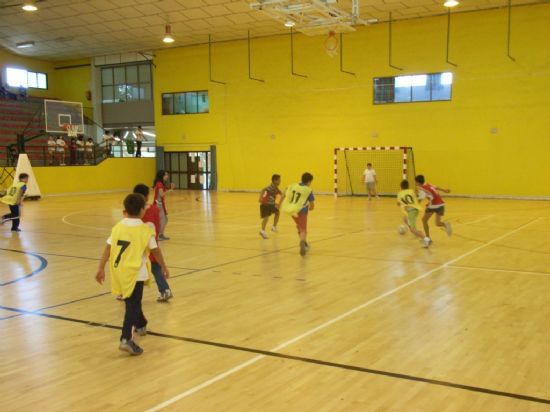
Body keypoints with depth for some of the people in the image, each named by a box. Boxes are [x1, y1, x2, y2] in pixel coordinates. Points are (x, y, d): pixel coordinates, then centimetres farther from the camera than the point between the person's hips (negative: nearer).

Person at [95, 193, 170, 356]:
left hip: (120, 271, 6)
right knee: (133, 305, -5)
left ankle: (141, 325, 45)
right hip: (135, 272, -5)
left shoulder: (118, 226, 4)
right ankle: (126, 339, -17)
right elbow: (156, 251, -2)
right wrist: (164, 267, 11)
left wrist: (101, 268, 6)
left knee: (132, 302, 24)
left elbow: (108, 248, 1)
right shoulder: (145, 229, -7)